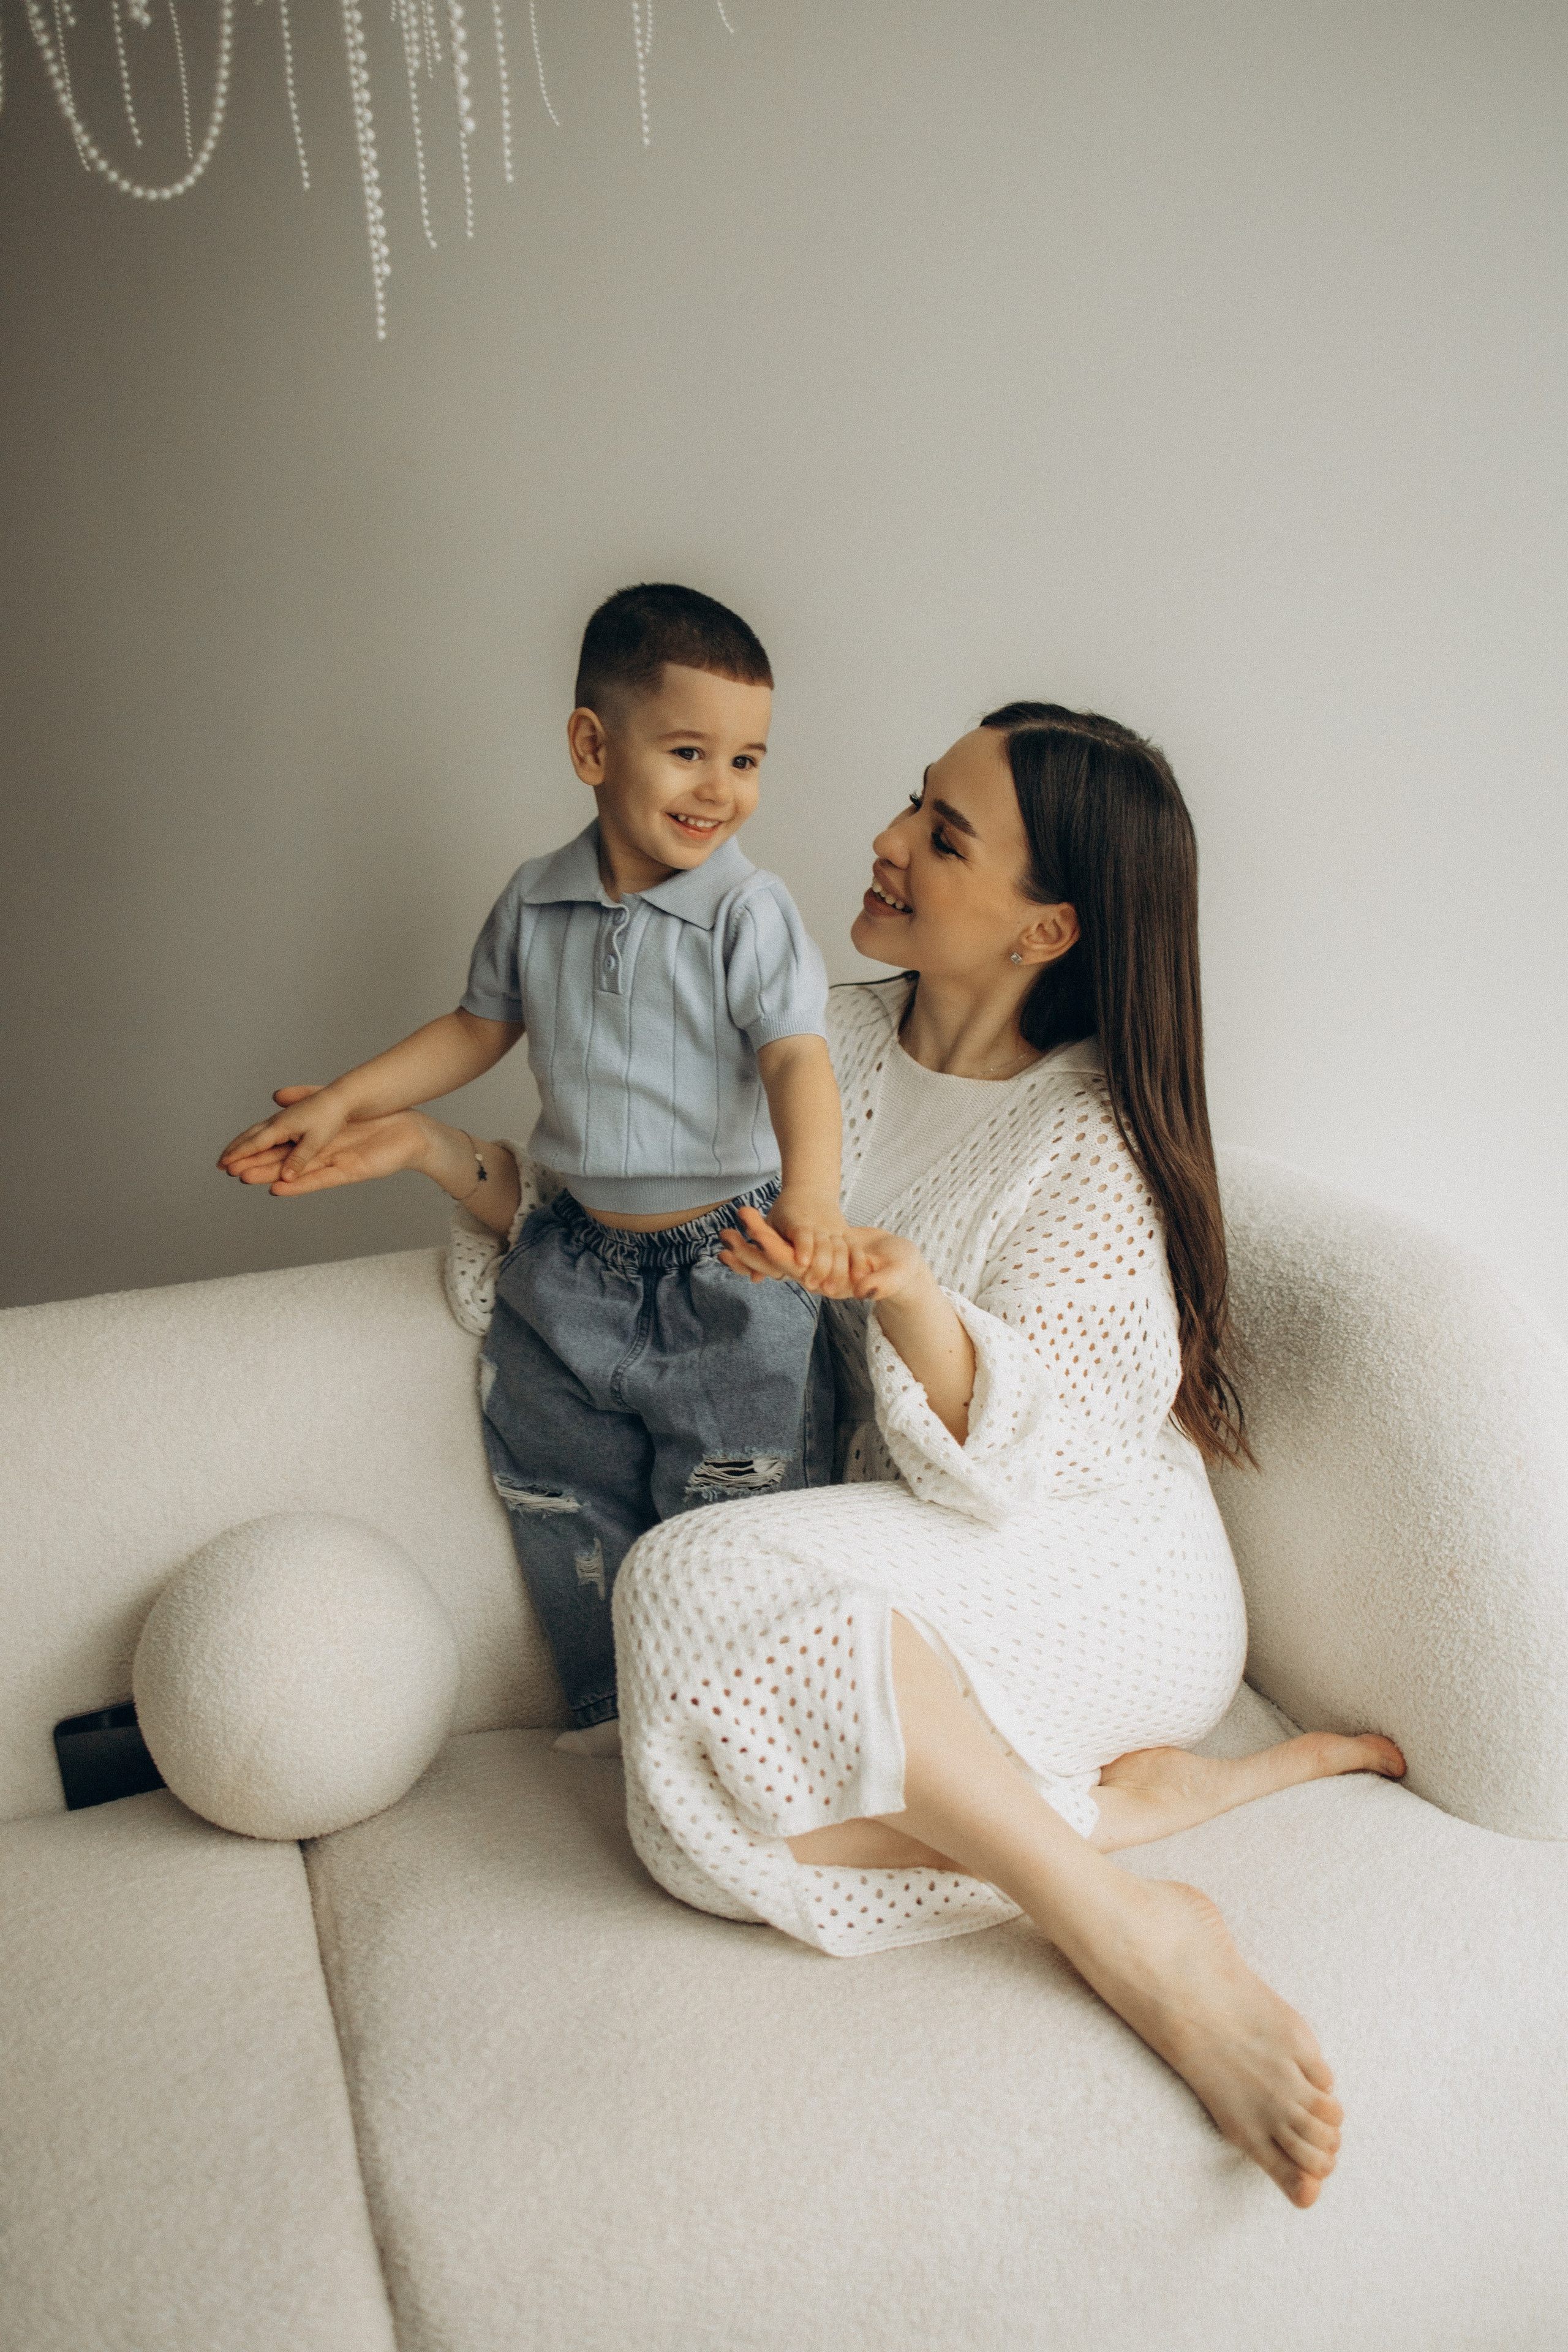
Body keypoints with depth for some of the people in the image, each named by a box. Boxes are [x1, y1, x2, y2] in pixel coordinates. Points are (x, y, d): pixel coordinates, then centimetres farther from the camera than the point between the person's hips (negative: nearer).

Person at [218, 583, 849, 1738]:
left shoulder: (750, 910, -14)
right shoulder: (536, 901, 2)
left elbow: (797, 1057, -23)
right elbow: (479, 1025, 16)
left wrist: (811, 1191, -41)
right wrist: (342, 1102, 12)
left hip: (724, 1264, -5)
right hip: (578, 1261, 6)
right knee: (563, 1503, 16)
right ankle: (617, 1710, 37)